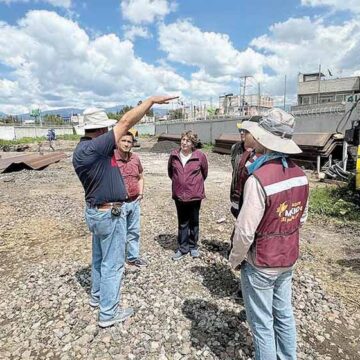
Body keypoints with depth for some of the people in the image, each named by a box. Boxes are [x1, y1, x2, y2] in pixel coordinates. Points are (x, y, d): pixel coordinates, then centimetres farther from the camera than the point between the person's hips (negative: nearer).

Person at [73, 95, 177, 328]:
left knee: (100, 257, 25)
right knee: (113, 264, 5)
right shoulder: (92, 148, -26)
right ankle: (109, 313, 21)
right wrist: (152, 100, -20)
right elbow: (125, 122, -26)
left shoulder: (84, 148, 3)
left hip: (97, 212, 10)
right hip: (109, 214, -10)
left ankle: (97, 296, 45)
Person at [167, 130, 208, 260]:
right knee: (182, 223, 13)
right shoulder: (174, 155, -5)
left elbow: (204, 172, 6)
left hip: (195, 195, -2)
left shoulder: (200, 156, -12)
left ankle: (193, 246, 32)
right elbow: (170, 171, 13)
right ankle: (183, 248, 27)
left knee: (194, 222, 14)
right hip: (179, 195, 2)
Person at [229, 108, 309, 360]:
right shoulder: (300, 174, -4)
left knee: (262, 323, 13)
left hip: (261, 264, -7)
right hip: (288, 259, 7)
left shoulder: (259, 178, -28)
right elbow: (302, 218, 6)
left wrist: (235, 259, -8)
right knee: (284, 314, 24)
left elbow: (245, 230, -25)